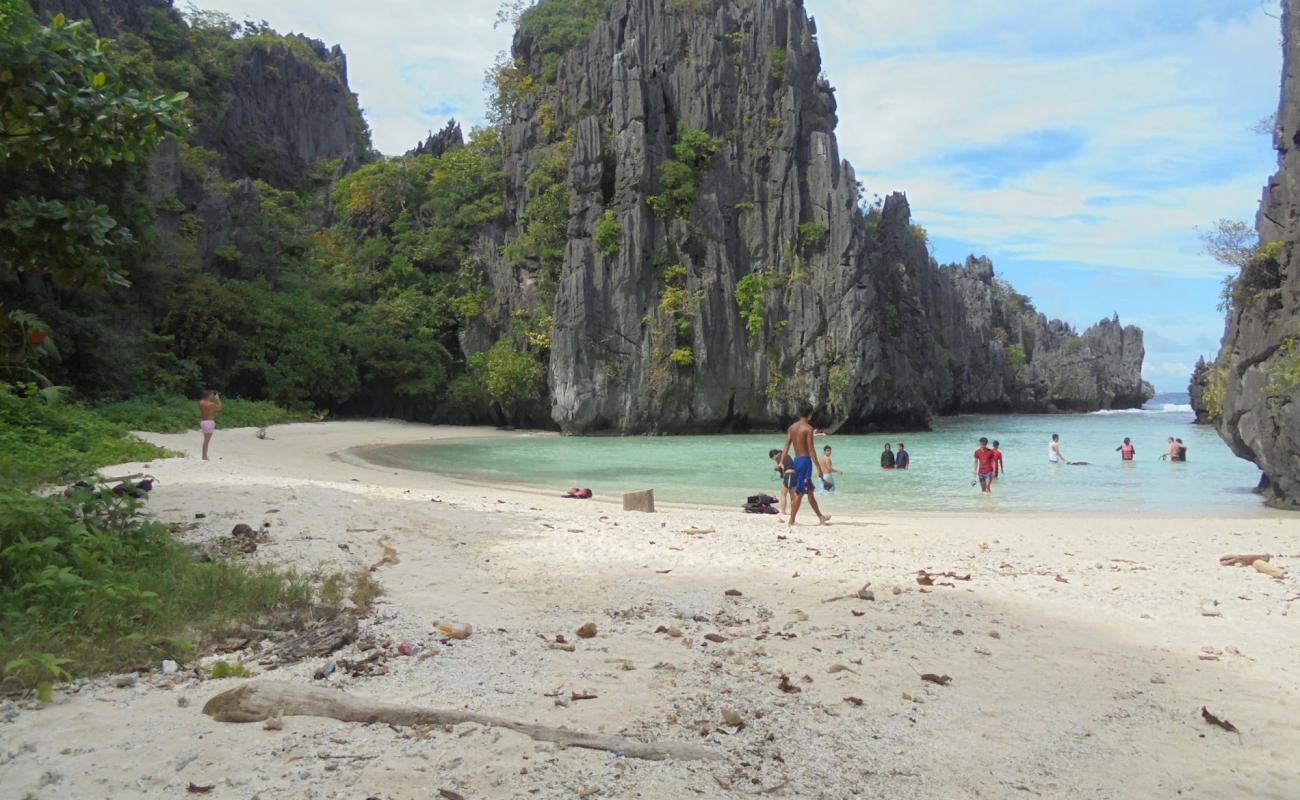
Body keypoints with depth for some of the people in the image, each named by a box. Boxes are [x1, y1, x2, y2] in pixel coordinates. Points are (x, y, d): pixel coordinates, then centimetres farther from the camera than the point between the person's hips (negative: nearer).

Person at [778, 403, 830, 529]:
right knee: (799, 493, -5)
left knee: (810, 491, 19)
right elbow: (811, 450, -15)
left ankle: (820, 517, 33)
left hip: (796, 460, 8)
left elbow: (786, 447, 3)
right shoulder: (808, 428, -12)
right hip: (805, 460, -8)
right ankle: (791, 522, -6)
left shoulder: (792, 427, 9)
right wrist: (819, 468, -12)